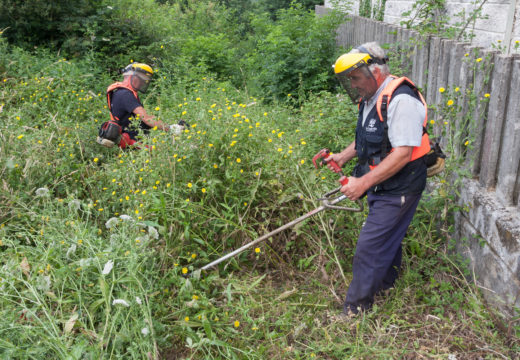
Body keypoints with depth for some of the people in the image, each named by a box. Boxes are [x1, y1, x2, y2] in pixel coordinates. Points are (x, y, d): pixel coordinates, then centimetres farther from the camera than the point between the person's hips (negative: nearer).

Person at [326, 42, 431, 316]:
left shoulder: (401, 100, -24)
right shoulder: (371, 98, 8)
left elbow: (403, 153, -30)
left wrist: (363, 183, -30)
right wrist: (343, 157, 6)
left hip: (399, 189, -9)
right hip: (381, 186, 9)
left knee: (369, 247, -6)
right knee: (387, 239, 25)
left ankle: (354, 311, 8)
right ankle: (387, 284, 47)